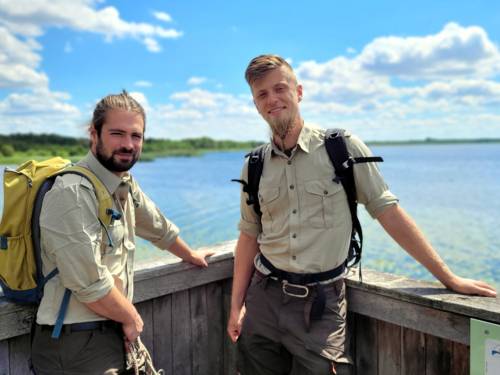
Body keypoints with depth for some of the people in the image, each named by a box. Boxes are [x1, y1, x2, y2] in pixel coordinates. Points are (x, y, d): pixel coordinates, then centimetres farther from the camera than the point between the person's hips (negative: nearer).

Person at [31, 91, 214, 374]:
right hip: (78, 345, -7)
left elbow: (157, 226, 21)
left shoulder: (126, 184, 4)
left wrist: (190, 255, 34)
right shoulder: (73, 193, -22)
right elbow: (90, 284, -24)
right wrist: (132, 318, -9)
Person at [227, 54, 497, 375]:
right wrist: (236, 306, 5)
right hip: (263, 298, 3)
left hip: (321, 303, -3)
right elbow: (250, 236, 9)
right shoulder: (253, 167, 3)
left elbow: (388, 212, -5)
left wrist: (449, 278, -4)